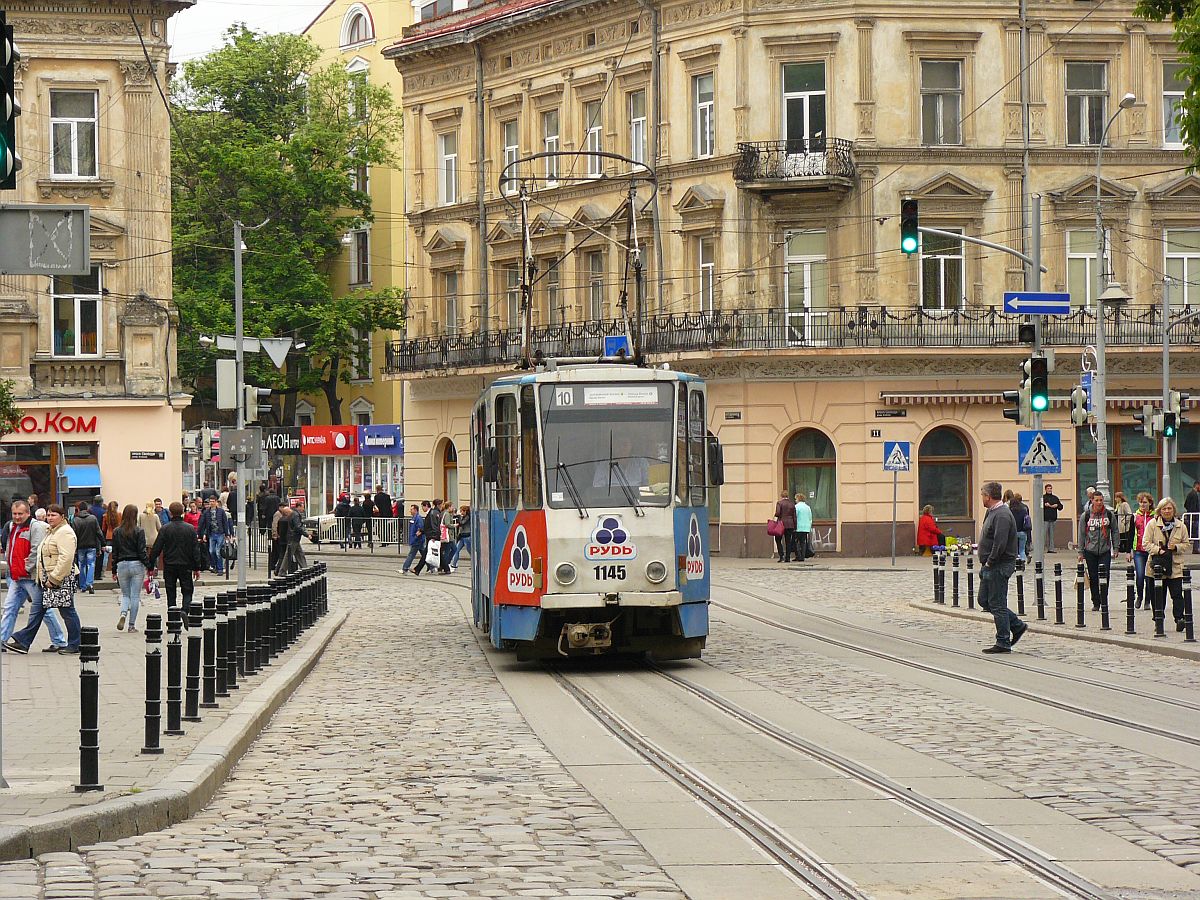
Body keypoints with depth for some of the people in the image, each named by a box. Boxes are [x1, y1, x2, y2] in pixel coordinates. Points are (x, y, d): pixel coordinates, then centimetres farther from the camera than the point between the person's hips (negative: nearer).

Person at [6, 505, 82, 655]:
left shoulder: (65, 533, -14)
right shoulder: (51, 532, 18)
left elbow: (66, 558, -23)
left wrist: (54, 578, -23)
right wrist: (41, 578, 16)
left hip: (61, 580, -10)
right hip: (47, 580, 10)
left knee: (67, 612, 0)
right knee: (36, 610, 9)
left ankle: (73, 645, 8)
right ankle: (23, 642, 11)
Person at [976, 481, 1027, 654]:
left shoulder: (1002, 515, -19)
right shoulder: (992, 513, 15)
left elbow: (1000, 544, -27)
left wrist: (989, 562, -18)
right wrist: (985, 563, 13)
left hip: (999, 566, -11)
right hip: (989, 566, 11)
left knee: (997, 605, -4)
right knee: (984, 601, 15)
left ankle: (1003, 643, 3)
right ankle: (1017, 626, 22)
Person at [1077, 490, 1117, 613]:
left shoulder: (1110, 515, 2)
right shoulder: (1085, 515, 1)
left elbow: (1114, 532, 9)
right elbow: (1081, 534, 5)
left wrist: (1115, 548, 3)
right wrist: (1081, 552, 3)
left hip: (1105, 551, -1)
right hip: (1090, 551, 1)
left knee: (1105, 577, -9)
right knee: (1093, 578, 4)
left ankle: (1104, 602, -1)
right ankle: (1096, 603, 13)